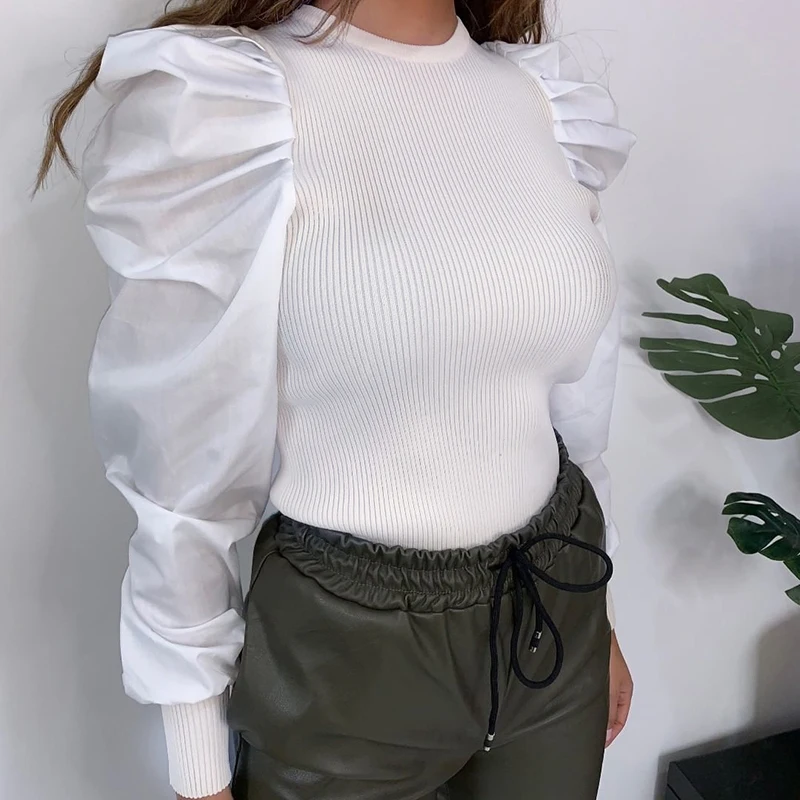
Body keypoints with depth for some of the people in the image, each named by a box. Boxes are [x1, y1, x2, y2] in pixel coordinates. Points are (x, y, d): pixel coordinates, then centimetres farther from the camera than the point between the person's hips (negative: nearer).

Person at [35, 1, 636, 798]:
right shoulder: (212, 105, -17)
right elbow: (186, 470, -12)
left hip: (552, 611, 5)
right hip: (344, 647, -4)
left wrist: (596, 613, 15)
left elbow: (572, 394, 8)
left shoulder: (546, 98, 0)